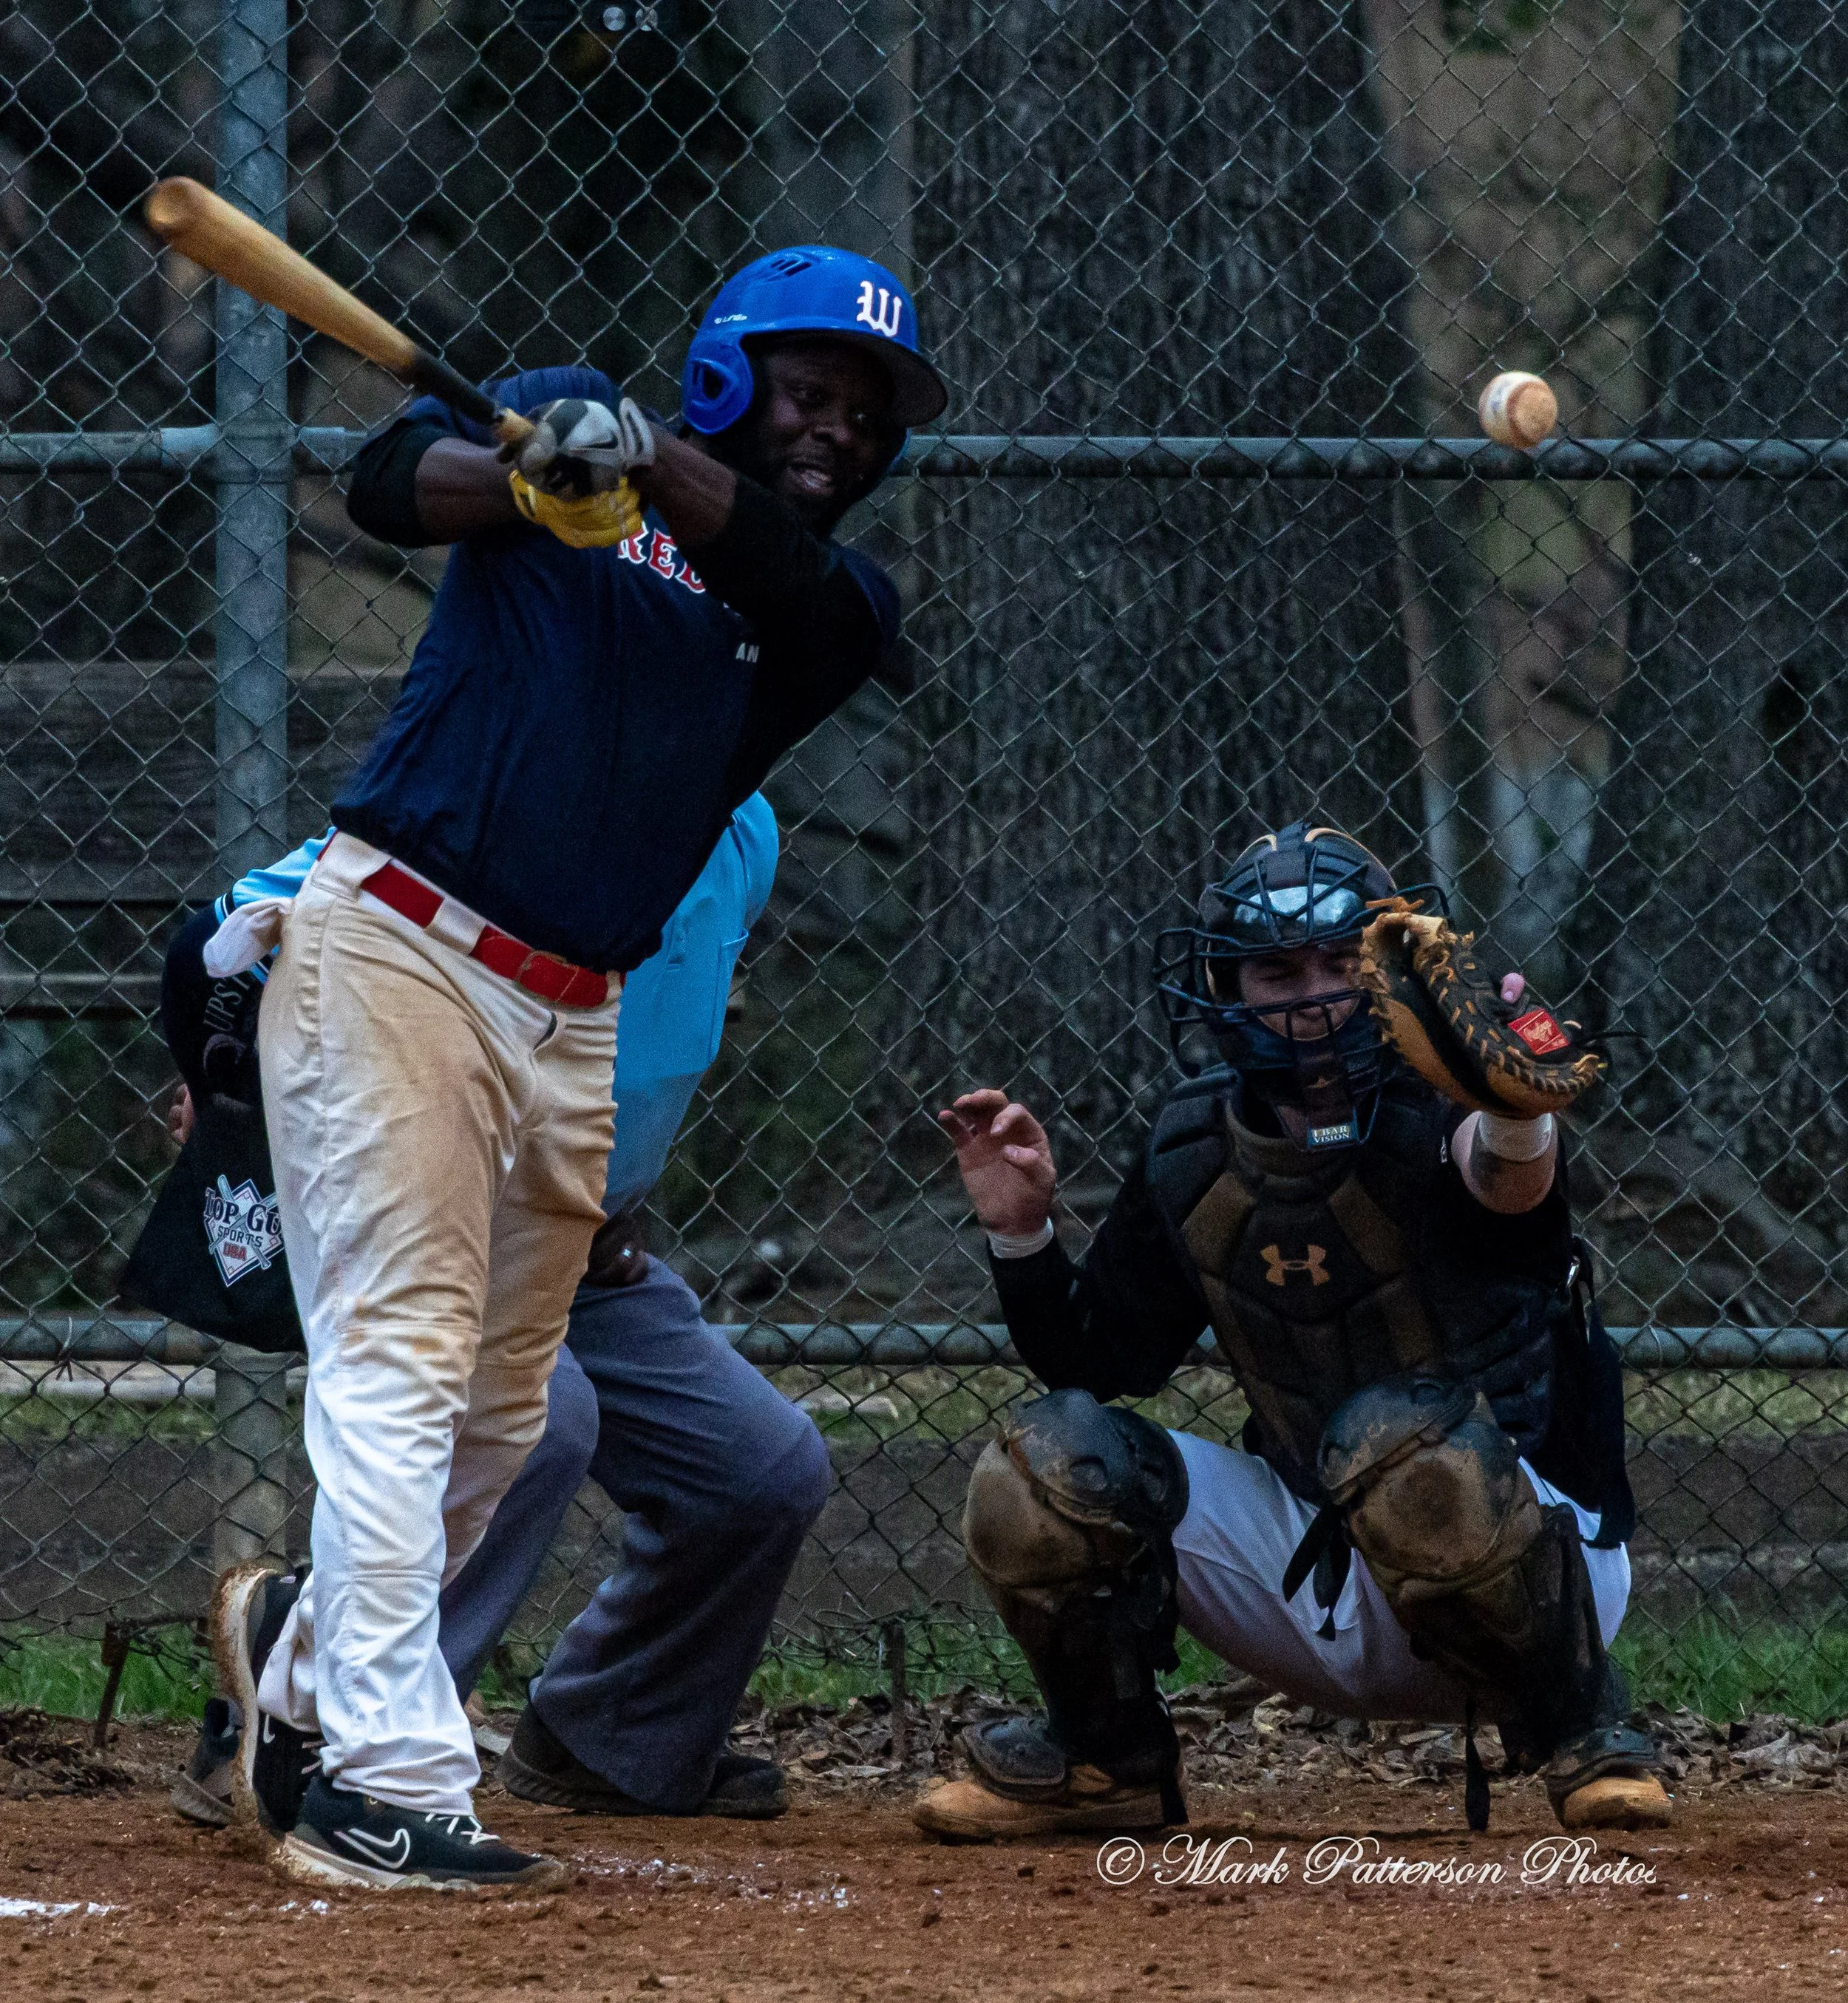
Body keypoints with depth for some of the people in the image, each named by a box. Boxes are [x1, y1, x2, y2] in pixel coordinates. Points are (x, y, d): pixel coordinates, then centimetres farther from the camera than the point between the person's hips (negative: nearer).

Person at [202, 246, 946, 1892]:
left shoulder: (837, 605, 11)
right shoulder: (567, 413, 3)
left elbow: (788, 571, -13)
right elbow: (396, 481, -14)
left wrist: (647, 462, -32)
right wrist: (536, 469, -36)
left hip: (570, 1019, 6)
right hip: (394, 954, -6)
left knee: (498, 1415, 15)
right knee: (404, 1362, -13)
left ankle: (306, 1663, 38)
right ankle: (388, 1789, -18)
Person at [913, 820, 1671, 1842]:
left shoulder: (1427, 1112, -17)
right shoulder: (1192, 1152, 0)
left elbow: (1513, 1179, -43)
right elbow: (1102, 1360, 10)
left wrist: (1511, 1120, -67)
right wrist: (1020, 1231, -8)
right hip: (1306, 1576, 5)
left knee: (1398, 1436, -37)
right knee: (1051, 1460, -12)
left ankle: (1580, 1731, -14)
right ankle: (1105, 1757, 13)